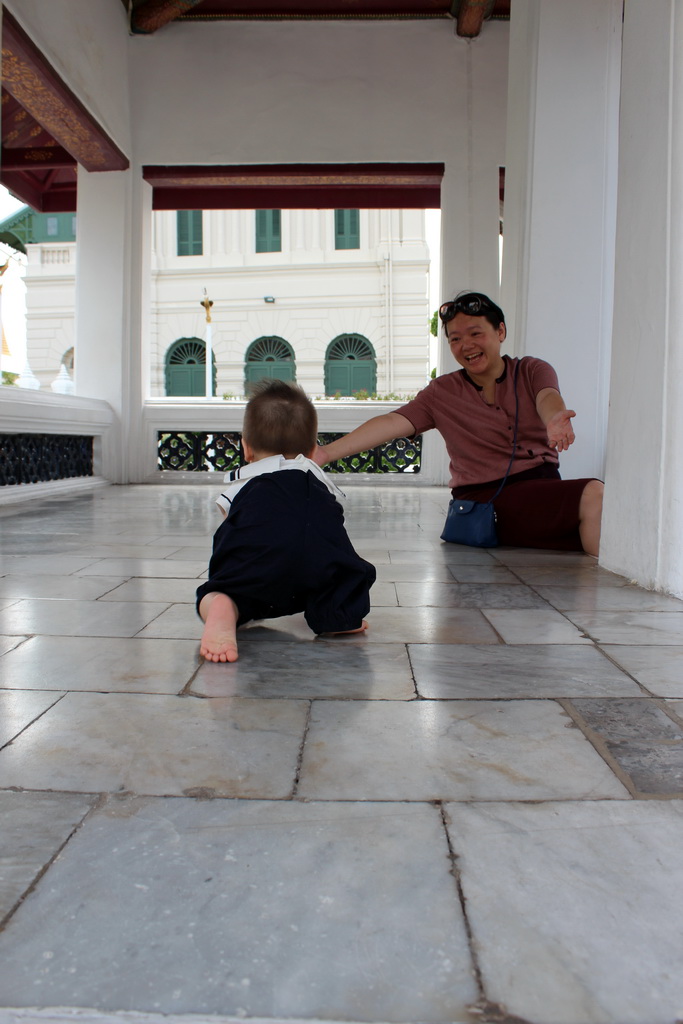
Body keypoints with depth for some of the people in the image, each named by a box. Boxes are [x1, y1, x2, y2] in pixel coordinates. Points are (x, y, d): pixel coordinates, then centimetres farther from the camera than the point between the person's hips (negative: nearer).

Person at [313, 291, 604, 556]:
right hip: (487, 498, -3)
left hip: (544, 484, 4)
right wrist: (327, 453, -16)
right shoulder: (441, 393, 9)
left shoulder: (531, 371, 11)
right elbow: (391, 423, -3)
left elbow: (547, 397, -12)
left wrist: (555, 419, -39)